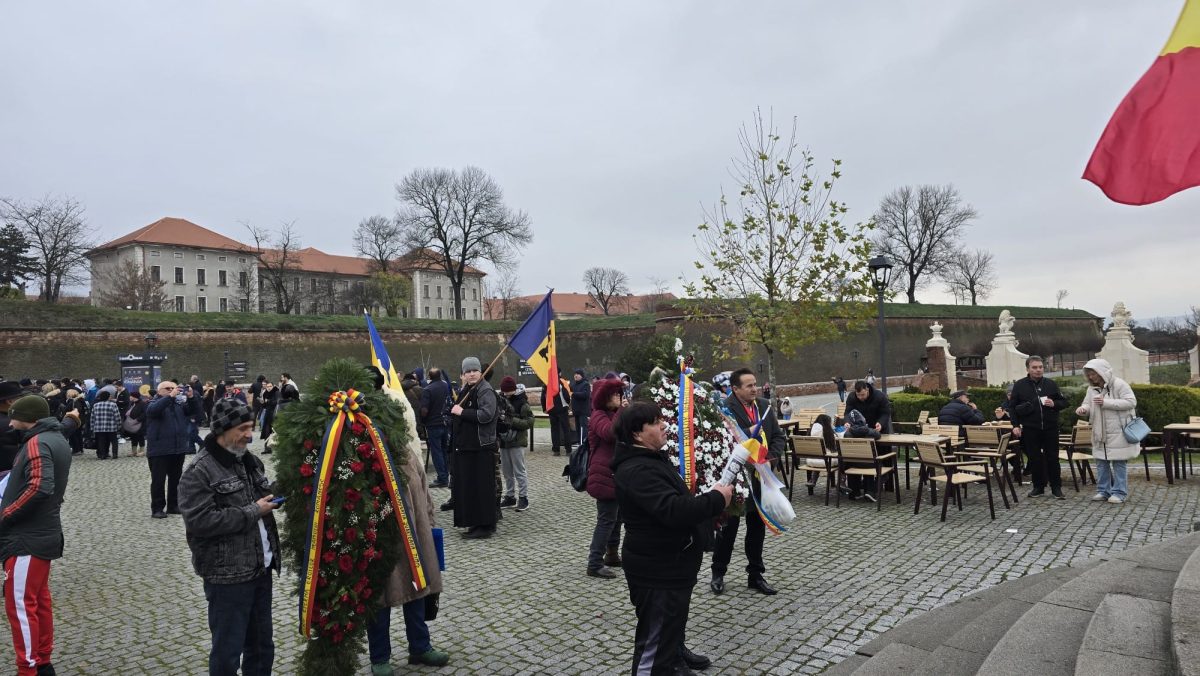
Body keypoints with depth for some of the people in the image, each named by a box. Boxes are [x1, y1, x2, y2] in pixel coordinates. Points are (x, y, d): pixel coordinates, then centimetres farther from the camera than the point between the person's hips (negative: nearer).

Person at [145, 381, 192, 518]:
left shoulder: (179, 403, 12)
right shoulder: (155, 403, -1)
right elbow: (154, 410, -24)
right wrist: (170, 396, -29)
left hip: (178, 449, 5)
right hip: (159, 450, -5)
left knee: (176, 480, 11)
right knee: (158, 480, -1)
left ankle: (173, 505, 20)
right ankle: (157, 508, 6)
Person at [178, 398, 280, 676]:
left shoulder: (251, 461, 11)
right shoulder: (199, 472, -13)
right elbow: (200, 521, -22)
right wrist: (253, 512, -19)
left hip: (261, 569, 7)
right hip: (228, 576, -7)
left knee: (262, 645, 18)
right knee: (227, 651, 4)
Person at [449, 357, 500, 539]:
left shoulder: (486, 390, -11)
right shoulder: (467, 390, 16)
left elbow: (486, 414, -26)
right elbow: (458, 415, 29)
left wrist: (462, 412, -19)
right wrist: (455, 411, 8)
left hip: (482, 448, -9)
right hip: (467, 447, 9)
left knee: (482, 486, -5)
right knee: (468, 486, 11)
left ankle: (486, 526, 1)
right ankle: (475, 522, 21)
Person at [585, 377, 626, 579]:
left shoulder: (613, 413, 17)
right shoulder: (599, 415, -13)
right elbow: (610, 433, -33)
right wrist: (621, 411, -28)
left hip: (617, 473, 10)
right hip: (604, 474, -10)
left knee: (617, 516, 17)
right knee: (607, 519, -8)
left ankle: (612, 555, 30)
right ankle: (595, 564, -2)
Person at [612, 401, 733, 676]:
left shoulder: (652, 458, 8)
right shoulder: (636, 470, -28)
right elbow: (673, 510, -36)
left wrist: (708, 505, 10)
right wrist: (716, 499, -25)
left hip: (670, 561, 11)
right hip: (656, 567, -11)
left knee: (674, 618, 32)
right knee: (655, 634, 2)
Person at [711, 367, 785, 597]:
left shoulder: (764, 405, 6)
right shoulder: (725, 408, -15)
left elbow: (779, 435, 11)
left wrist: (773, 454, -7)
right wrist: (749, 432, -28)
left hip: (759, 477, 6)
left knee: (757, 527, 14)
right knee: (728, 526, 7)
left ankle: (755, 575, 27)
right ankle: (718, 573, 24)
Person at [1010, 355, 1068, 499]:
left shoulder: (1051, 384, 6)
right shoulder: (1019, 385, 1)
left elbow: (1064, 402, 12)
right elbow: (1013, 407, 3)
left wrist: (1054, 404, -10)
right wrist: (1015, 425, -4)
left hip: (1050, 428, 1)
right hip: (1030, 429, -1)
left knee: (1052, 458, 5)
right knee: (1035, 459, 5)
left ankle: (1056, 487, 14)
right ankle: (1038, 487, 16)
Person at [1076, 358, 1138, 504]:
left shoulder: (1119, 384, -10)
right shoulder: (1092, 388, 10)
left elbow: (1131, 402, -17)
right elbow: (1088, 405, 11)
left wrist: (1106, 402, -22)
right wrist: (1083, 409, -14)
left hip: (1117, 433, -6)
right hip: (1099, 433, 6)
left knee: (1119, 462, 1)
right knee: (1101, 462, 10)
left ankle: (1119, 492, 8)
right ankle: (1103, 490, 19)